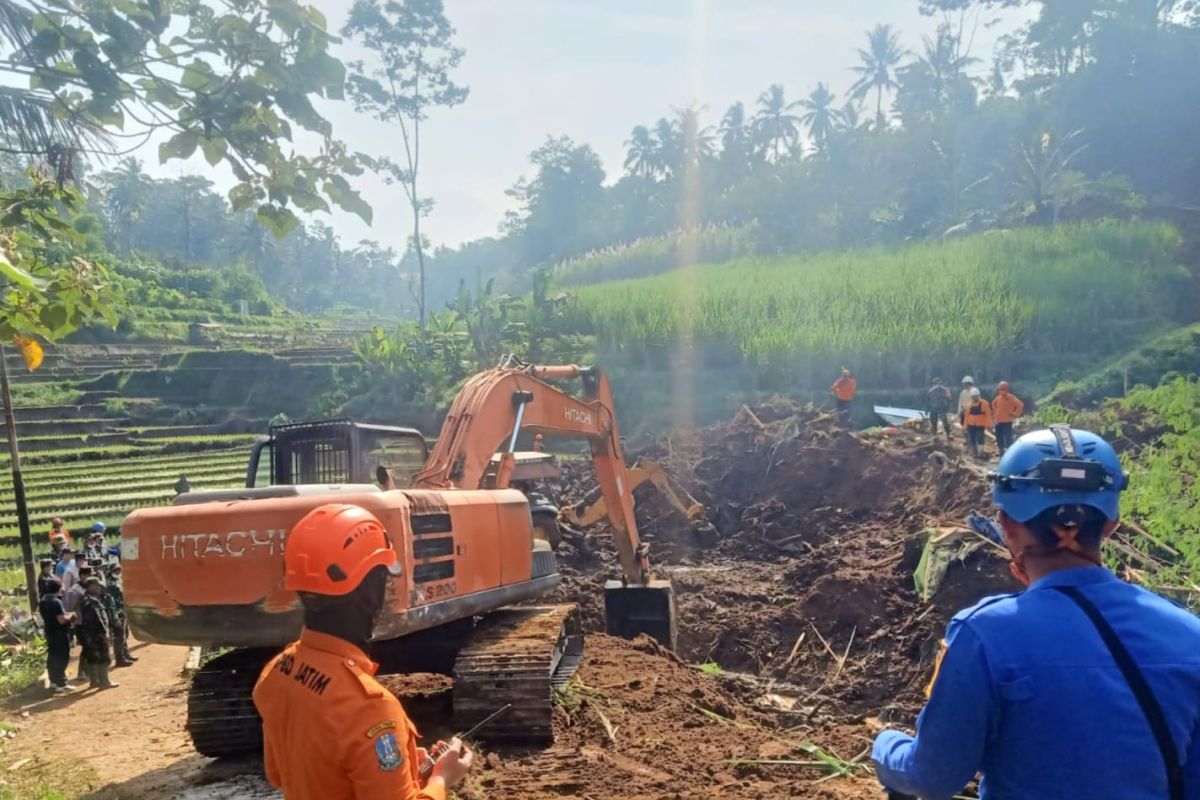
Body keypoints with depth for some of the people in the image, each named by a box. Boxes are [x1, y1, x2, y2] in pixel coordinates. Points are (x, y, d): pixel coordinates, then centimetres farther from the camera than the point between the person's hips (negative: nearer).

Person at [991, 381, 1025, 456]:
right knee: (999, 438, 12)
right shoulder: (998, 398, 9)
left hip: (1007, 422, -7)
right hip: (998, 422, 7)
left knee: (1008, 438, -9)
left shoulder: (1011, 398, -12)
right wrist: (995, 412, 20)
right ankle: (1002, 454, 23)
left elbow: (1020, 405, -19)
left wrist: (1015, 414, -16)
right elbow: (993, 404, 30)